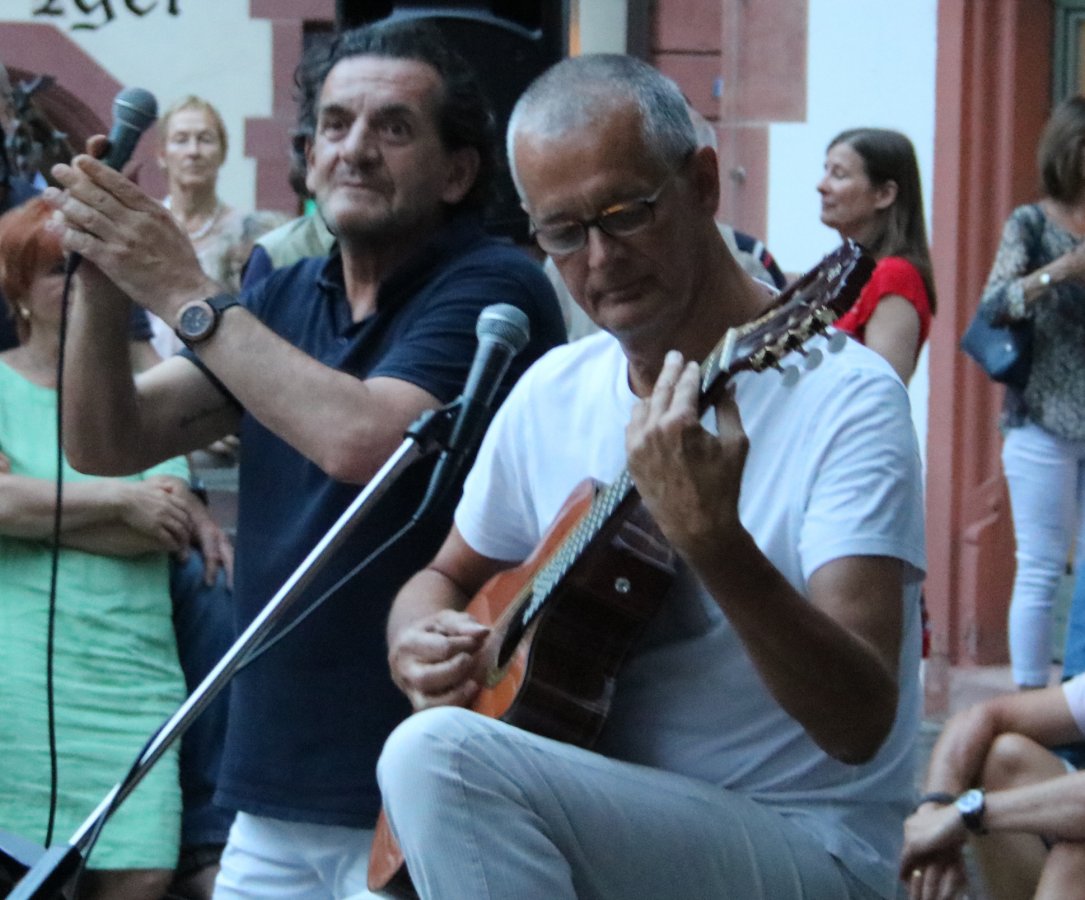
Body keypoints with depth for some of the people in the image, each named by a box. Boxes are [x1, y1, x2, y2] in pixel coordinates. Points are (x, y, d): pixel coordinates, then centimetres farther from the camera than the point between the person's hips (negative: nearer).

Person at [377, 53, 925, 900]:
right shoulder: (553, 391, 8)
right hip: (606, 822, 6)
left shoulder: (843, 398, -13)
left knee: (438, 753, -26)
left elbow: (861, 724, -23)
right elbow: (446, 577, 23)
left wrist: (714, 541, -39)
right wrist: (419, 646, -1)